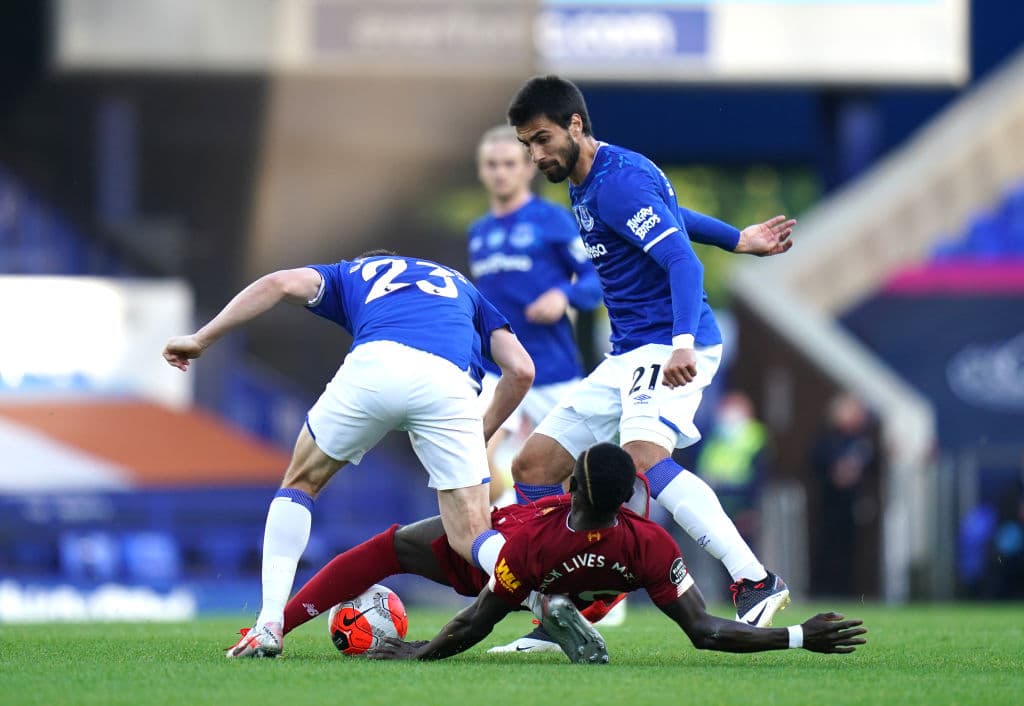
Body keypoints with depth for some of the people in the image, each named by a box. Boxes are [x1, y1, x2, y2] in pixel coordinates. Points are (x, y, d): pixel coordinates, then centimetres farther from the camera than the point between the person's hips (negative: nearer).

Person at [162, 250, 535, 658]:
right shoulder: (463, 289, 41)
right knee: (471, 538, 8)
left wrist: (201, 339, 18)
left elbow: (281, 284, 17)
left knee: (301, 482, 25)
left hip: (375, 364, -1)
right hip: (450, 380, 1)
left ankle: (269, 625, 15)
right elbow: (521, 369, 27)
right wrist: (480, 436, 38)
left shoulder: (351, 273, 38)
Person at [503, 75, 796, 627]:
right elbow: (665, 209, 32)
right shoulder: (584, 185, 16)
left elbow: (683, 261, -25)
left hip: (668, 350, -10)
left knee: (641, 457, -35)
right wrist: (737, 239, 40)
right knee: (532, 469, 7)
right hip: (628, 356, 10)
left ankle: (756, 583, -39)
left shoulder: (617, 181, -16)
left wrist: (683, 344, -39)